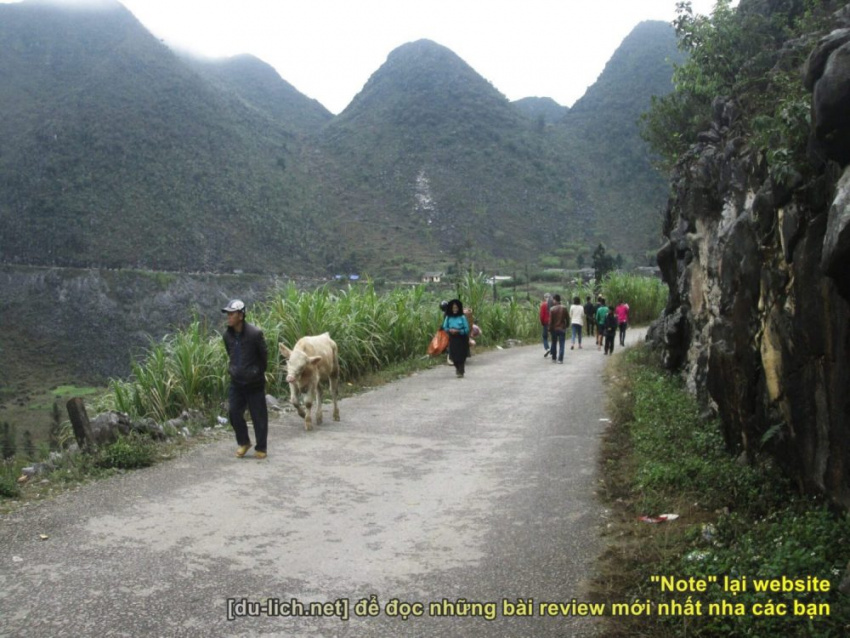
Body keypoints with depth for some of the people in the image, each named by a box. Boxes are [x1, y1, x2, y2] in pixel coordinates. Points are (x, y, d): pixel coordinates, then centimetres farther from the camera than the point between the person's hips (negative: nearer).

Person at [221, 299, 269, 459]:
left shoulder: (255, 333, -17)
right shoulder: (227, 335, -1)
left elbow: (264, 356, -5)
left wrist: (258, 373, 5)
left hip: (254, 383, -5)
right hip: (236, 382, 5)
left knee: (259, 416, 3)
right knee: (233, 412, 2)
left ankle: (261, 448, 16)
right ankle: (243, 443, 24)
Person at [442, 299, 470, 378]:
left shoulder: (462, 317, -8)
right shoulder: (448, 317, 1)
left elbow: (467, 329, -7)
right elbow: (445, 327, 7)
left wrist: (458, 331, -20)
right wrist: (450, 330, -13)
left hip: (461, 339, -3)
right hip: (452, 339, 3)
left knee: (461, 356, -4)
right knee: (453, 356, 7)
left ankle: (461, 372, 4)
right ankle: (457, 368, 34)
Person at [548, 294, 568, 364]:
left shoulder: (552, 309, -8)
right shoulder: (564, 308, -5)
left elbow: (550, 321, -7)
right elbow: (567, 318, 0)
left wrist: (550, 330, 0)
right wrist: (566, 326, 13)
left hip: (554, 329, 0)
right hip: (562, 328, 0)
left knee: (554, 344, 13)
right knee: (562, 344, 0)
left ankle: (554, 358, 17)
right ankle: (560, 359, -6)